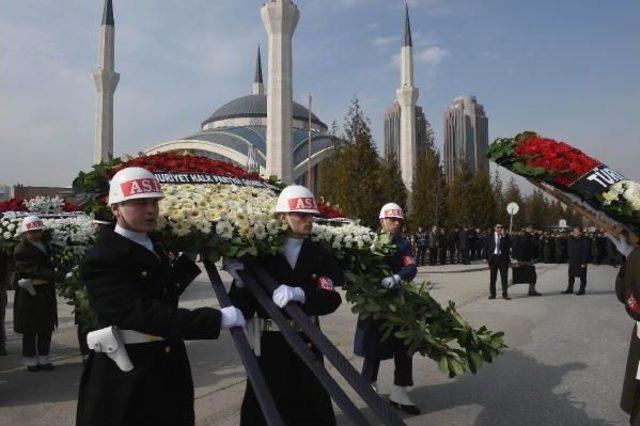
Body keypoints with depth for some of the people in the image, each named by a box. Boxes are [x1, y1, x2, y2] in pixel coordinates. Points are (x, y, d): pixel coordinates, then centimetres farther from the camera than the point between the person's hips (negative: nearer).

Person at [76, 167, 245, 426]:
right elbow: (143, 313, -32)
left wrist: (190, 258, 8)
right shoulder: (102, 259, -20)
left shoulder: (151, 244, 8)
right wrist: (218, 319, -35)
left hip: (169, 369, 8)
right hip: (127, 377, -8)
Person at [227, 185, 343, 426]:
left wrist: (299, 294, -30)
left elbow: (332, 299, -15)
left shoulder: (319, 254, -2)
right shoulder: (261, 252, -10)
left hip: (307, 343, 3)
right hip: (270, 345, -2)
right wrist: (240, 281, -25)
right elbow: (245, 310, -8)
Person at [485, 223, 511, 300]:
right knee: (492, 277, 6)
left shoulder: (505, 237, 5)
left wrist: (503, 236, -14)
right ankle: (492, 294, 14)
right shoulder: (490, 237, 6)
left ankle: (505, 294, 7)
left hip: (503, 258, 0)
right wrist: (487, 258, -1)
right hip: (493, 258, 0)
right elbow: (486, 247, 6)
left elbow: (508, 246, -11)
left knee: (504, 277, 0)